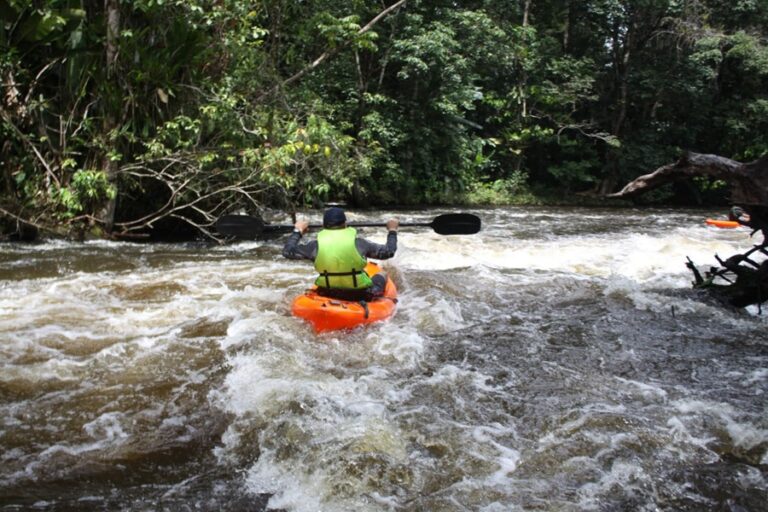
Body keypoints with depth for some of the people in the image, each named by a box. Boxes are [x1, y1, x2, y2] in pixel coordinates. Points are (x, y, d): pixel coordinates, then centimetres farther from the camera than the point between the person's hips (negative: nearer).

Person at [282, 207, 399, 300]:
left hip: (327, 295, 2)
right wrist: (392, 231, 12)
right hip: (359, 295, -2)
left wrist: (297, 231, 17)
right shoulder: (358, 243, -14)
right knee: (381, 275, 25)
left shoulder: (316, 245, -10)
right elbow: (388, 252, -5)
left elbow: (288, 251, 3)